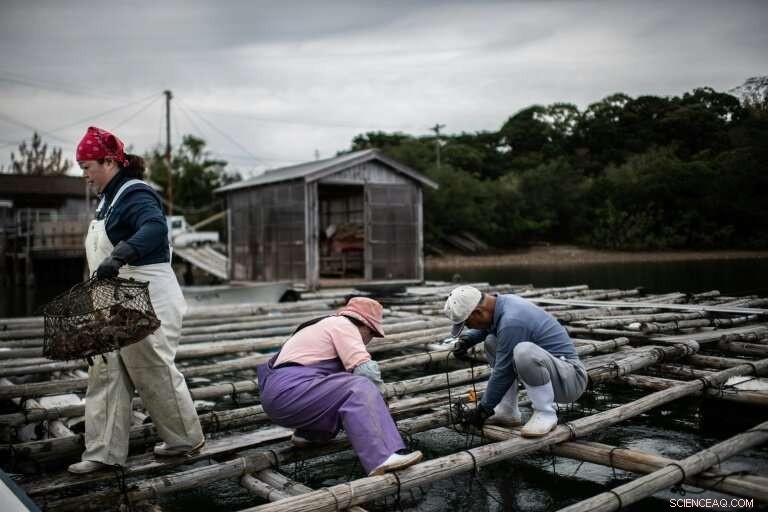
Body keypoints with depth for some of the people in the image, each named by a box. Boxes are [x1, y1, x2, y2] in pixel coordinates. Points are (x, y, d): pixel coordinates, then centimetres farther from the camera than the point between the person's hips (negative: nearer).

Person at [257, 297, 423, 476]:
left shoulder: (325, 325, 27)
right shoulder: (343, 325, -2)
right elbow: (365, 370, -13)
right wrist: (377, 400, 3)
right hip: (289, 391, -10)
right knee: (359, 390, -18)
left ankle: (308, 433, 16)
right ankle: (382, 459, -33)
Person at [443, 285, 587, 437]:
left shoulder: (510, 322, -26)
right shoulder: (503, 302, 1)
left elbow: (503, 373, -19)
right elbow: (486, 327, 25)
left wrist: (484, 409, -6)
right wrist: (466, 339, 5)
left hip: (571, 378, -10)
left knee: (523, 351, -36)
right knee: (492, 341, 9)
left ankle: (546, 414, -13)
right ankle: (507, 412, 7)